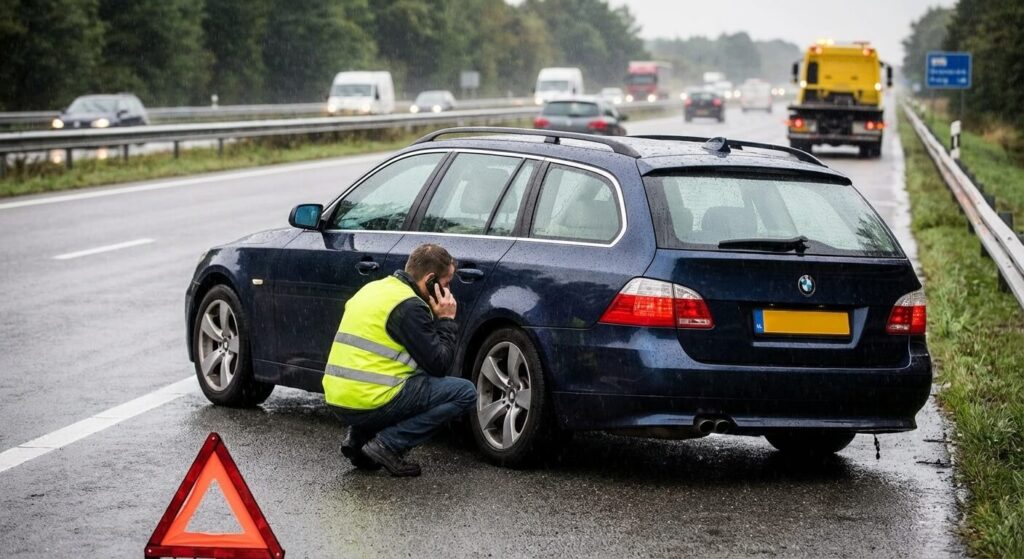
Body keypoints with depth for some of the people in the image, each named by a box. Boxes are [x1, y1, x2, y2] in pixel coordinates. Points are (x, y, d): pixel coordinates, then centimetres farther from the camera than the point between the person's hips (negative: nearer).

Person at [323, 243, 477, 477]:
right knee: (465, 393, -3)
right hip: (370, 403, -9)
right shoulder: (409, 306, -12)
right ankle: (388, 444, -8)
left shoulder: (374, 289, 17)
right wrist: (446, 320, 2)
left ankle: (359, 436, 14)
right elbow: (438, 365, -9)